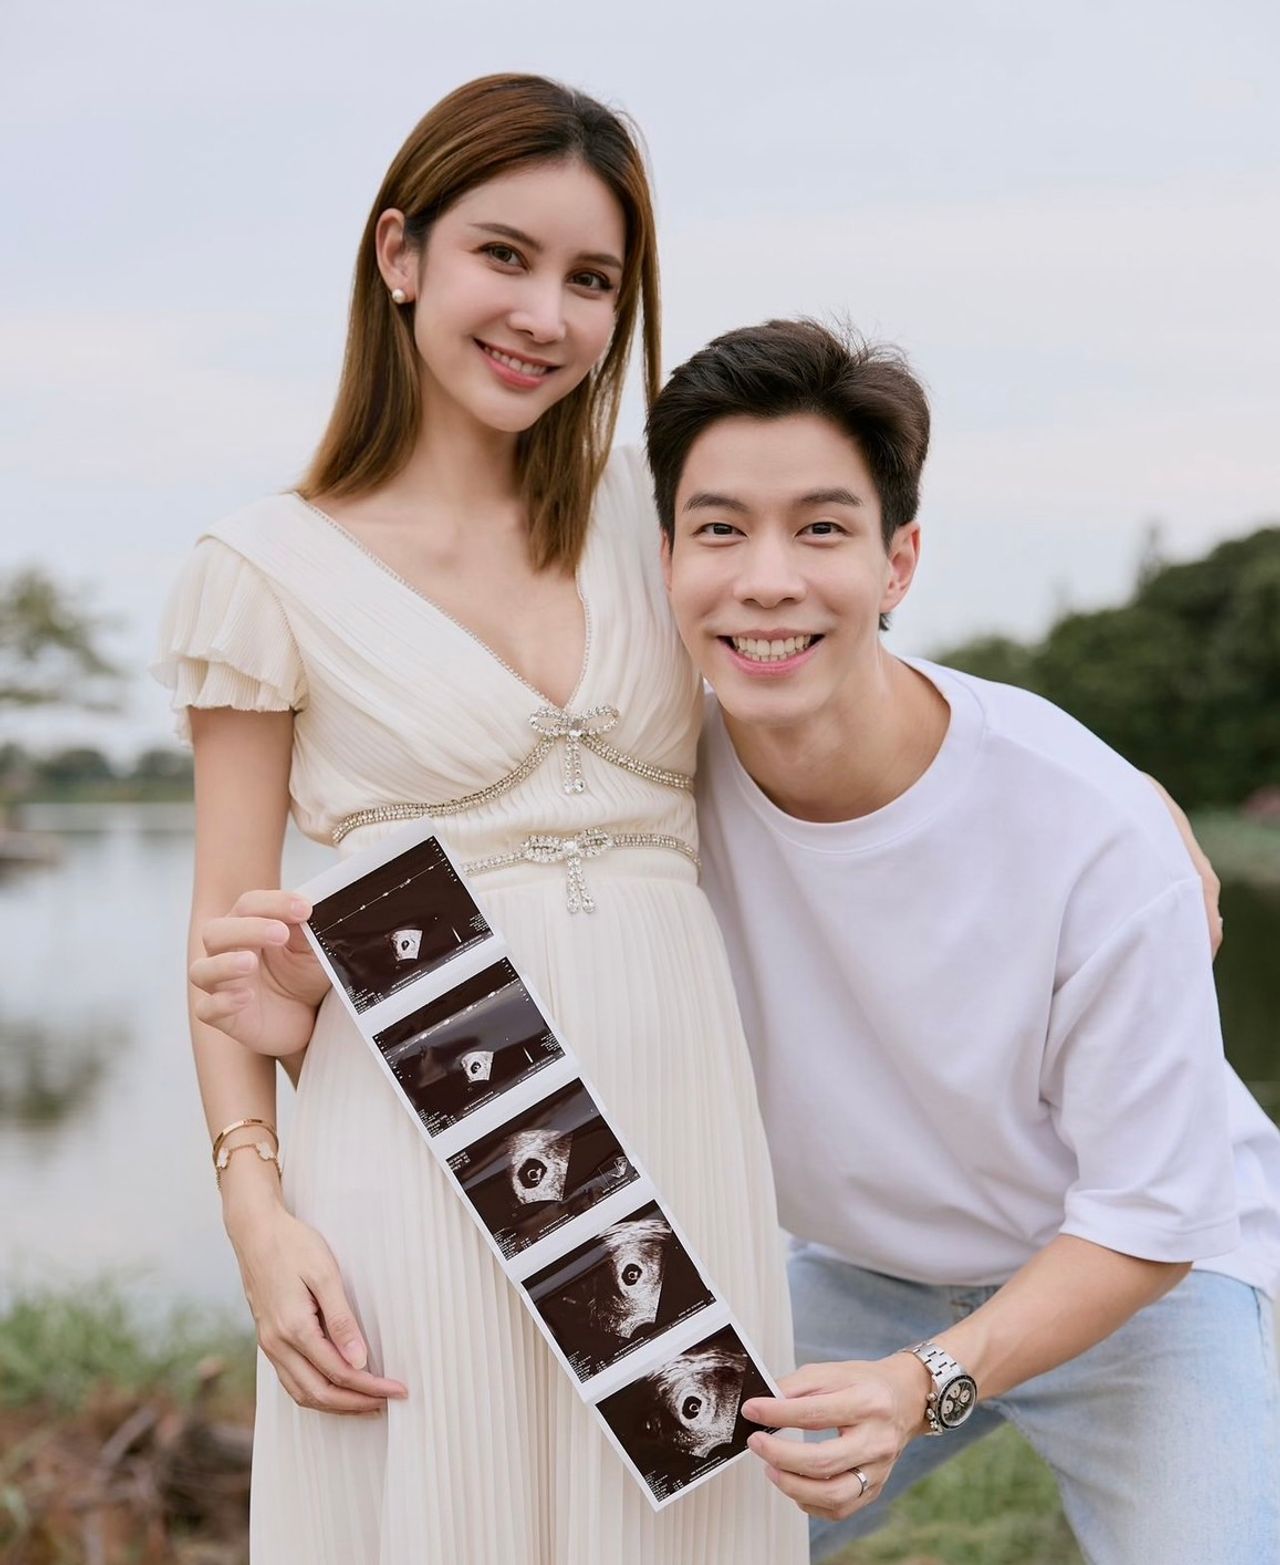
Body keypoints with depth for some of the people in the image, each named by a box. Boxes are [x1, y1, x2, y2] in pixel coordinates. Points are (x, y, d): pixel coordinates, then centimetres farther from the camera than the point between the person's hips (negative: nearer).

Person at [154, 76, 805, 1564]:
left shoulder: (649, 511, 11)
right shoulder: (270, 570, 2)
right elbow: (225, 935, 2)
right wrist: (258, 1212, -9)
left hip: (678, 1134, 3)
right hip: (422, 1149, -3)